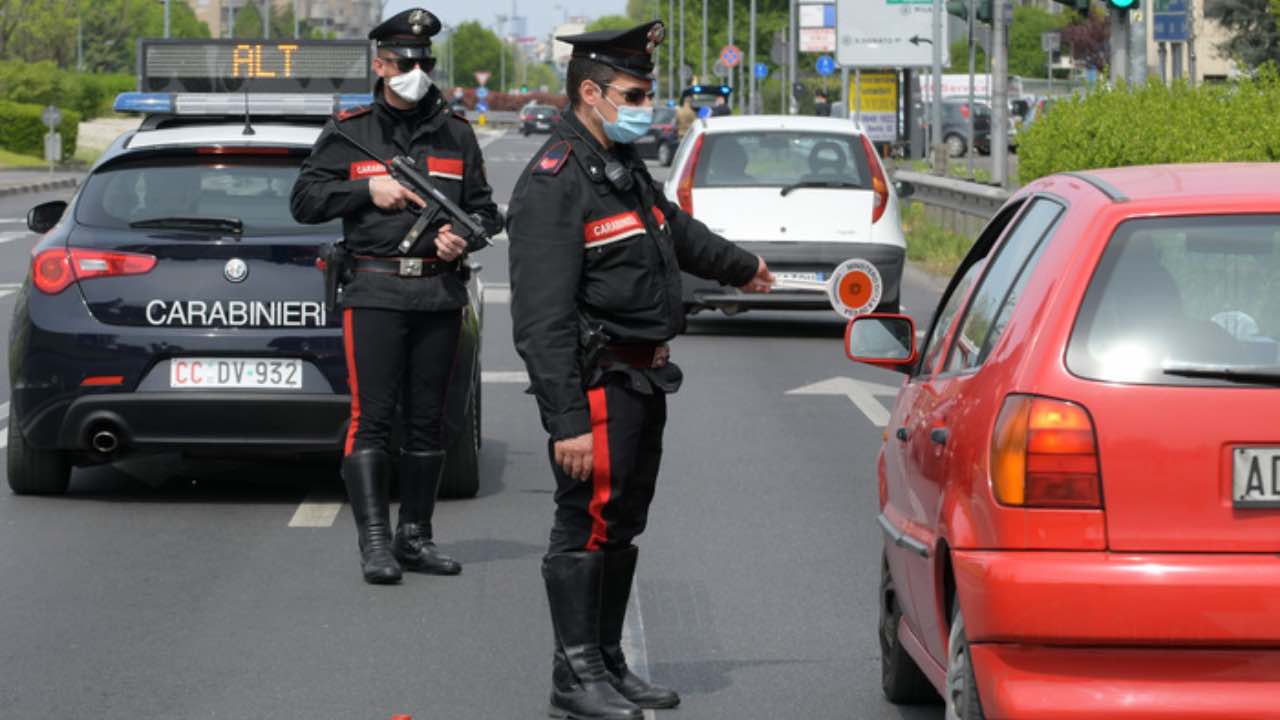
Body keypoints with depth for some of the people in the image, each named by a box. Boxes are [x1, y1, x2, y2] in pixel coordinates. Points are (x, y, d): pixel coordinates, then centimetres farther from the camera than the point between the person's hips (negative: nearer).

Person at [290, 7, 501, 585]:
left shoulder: (455, 134, 13)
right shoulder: (349, 132, 6)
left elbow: (485, 209, 18)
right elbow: (303, 201, 4)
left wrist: (464, 236, -4)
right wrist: (368, 191, -8)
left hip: (439, 292, 3)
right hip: (375, 292, -3)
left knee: (427, 420, 7)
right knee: (372, 418, -8)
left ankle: (415, 536, 16)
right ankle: (374, 543, -7)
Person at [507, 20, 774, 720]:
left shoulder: (623, 167, 14)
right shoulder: (554, 185, -18)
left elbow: (675, 227, 37)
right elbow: (542, 319, -23)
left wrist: (739, 264, 53)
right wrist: (567, 420, -27)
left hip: (642, 381, 10)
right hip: (598, 383, -10)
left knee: (621, 527, 14)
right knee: (587, 524, -6)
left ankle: (609, 663, 23)